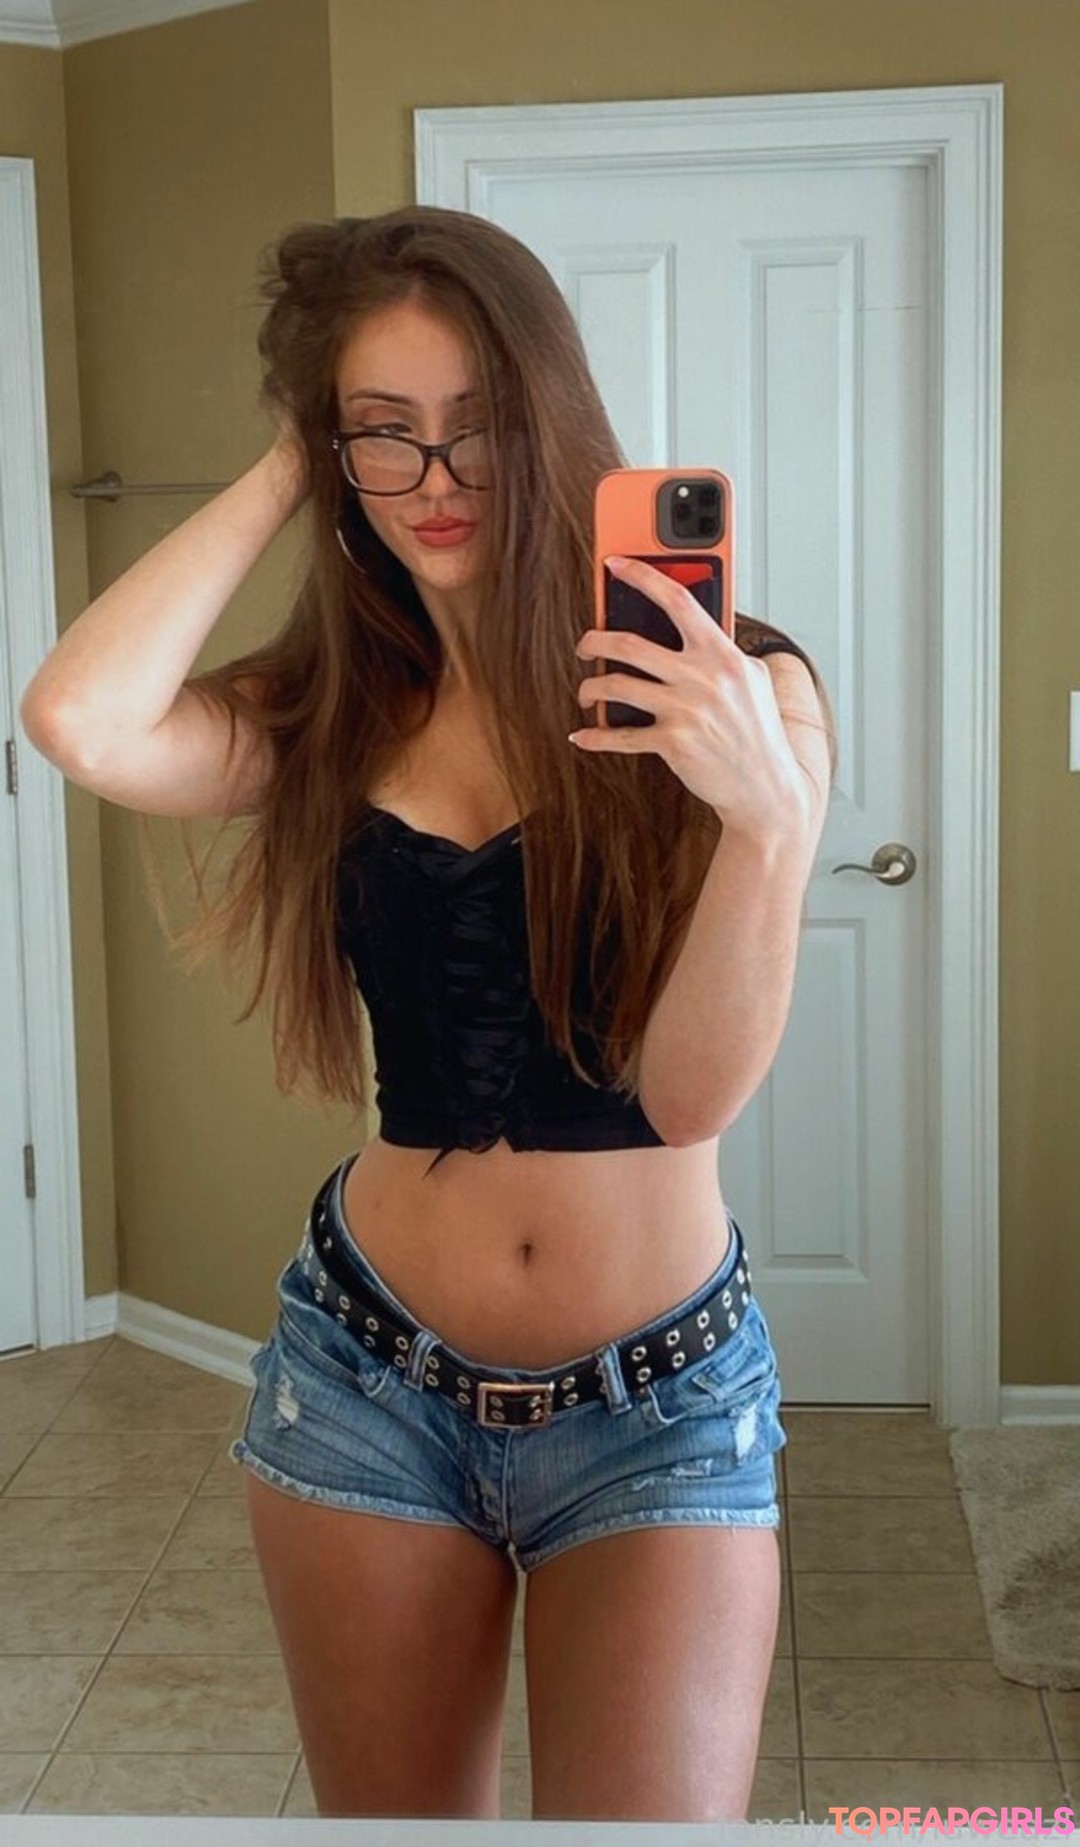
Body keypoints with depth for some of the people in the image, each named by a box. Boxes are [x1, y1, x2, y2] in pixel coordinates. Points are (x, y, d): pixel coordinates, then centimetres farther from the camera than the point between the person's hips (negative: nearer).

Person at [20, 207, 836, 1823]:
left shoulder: (736, 690, -8)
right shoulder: (328, 715, 0)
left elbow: (693, 1090, -15)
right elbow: (81, 724, -21)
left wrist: (768, 820, -32)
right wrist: (277, 478, -9)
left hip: (658, 1404, -2)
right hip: (371, 1376, 3)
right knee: (392, 1811, 18)